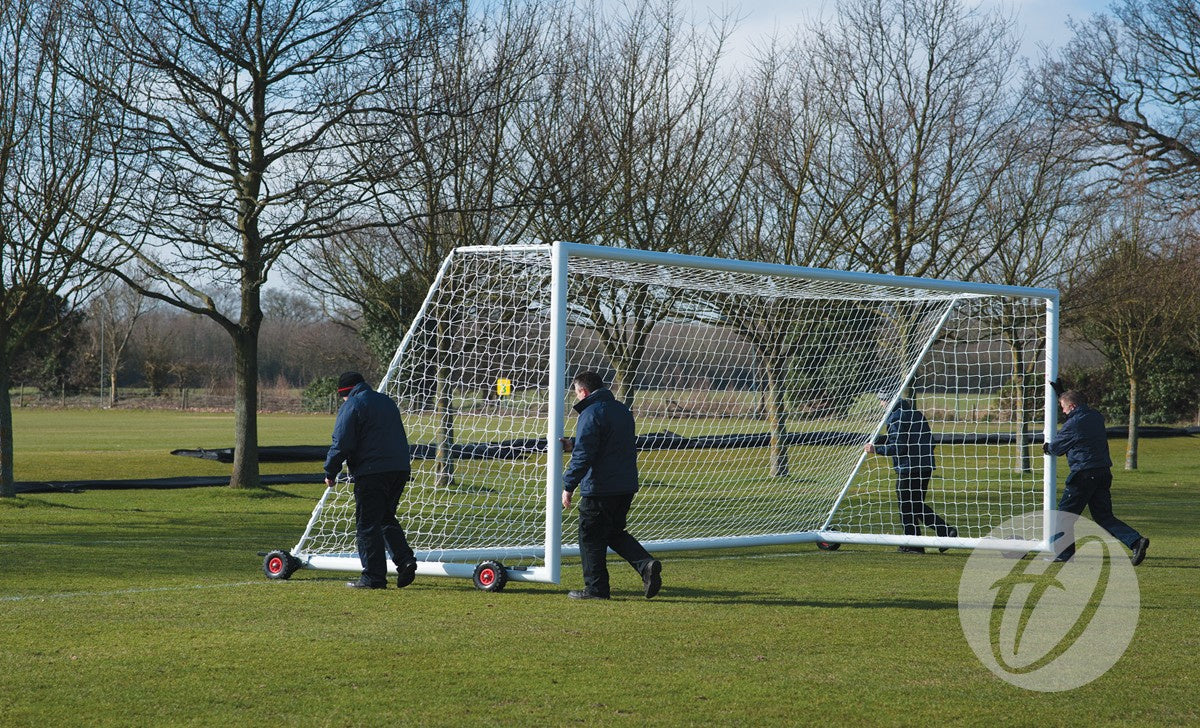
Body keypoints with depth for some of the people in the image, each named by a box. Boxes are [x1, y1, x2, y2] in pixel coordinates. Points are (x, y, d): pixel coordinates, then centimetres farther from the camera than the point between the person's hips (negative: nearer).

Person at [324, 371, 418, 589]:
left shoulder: (351, 406, -3)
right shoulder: (387, 401, 21)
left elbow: (341, 444, -11)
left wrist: (330, 472, 0)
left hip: (371, 473, -7)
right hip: (400, 469, 8)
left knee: (367, 524, -1)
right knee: (386, 518, 20)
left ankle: (374, 576, -3)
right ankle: (405, 559, 4)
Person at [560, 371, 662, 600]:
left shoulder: (590, 415, -14)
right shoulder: (622, 410, 14)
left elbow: (583, 456, -20)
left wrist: (568, 486, -14)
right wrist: (573, 445, 28)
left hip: (599, 489, -9)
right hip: (626, 486, 9)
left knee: (591, 538, 4)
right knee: (615, 533, 20)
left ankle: (596, 588, 9)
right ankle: (647, 564, 1)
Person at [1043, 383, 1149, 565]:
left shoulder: (1073, 424, -11)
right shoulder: (1096, 417, 11)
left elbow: (1056, 447, 1)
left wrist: (1047, 447, 25)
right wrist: (1061, 392, 38)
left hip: (1084, 475, -8)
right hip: (1104, 474, 8)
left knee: (1065, 512, 7)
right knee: (1104, 517, 10)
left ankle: (1064, 553, 11)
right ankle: (1136, 541, -6)